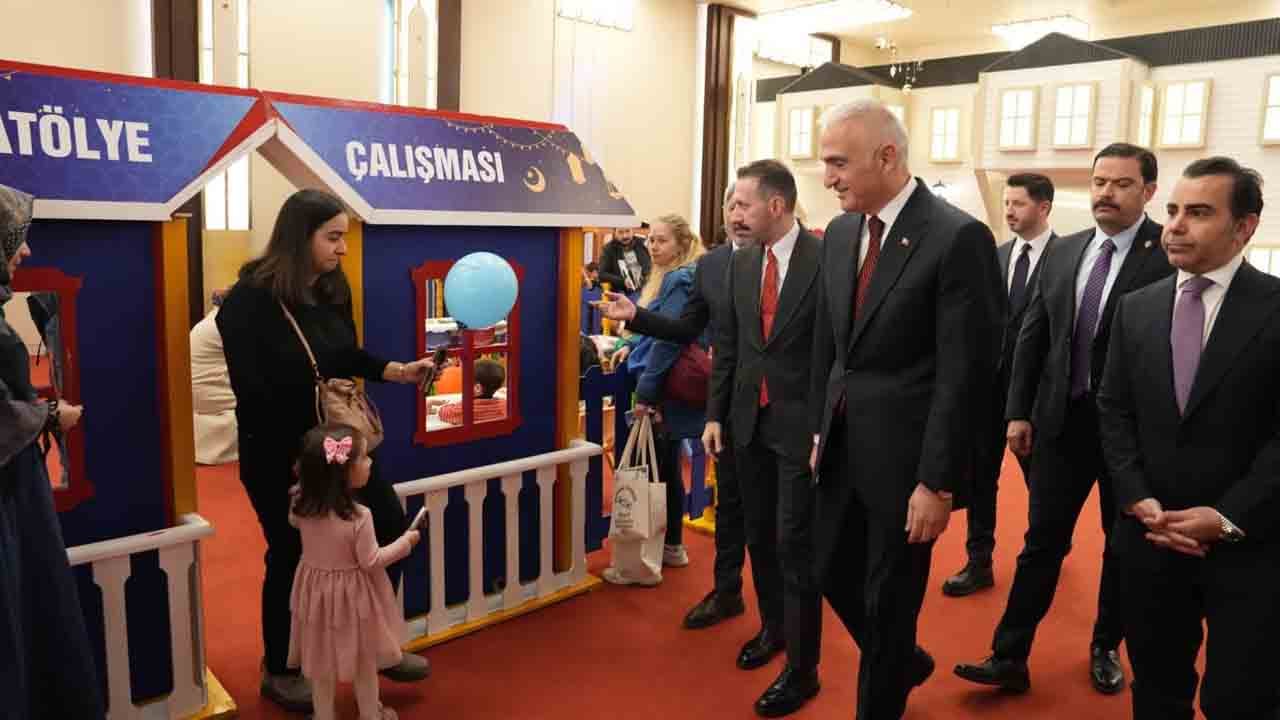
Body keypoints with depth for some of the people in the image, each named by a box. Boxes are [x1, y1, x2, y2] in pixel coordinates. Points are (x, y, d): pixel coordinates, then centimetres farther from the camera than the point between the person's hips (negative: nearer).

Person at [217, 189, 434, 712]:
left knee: (390, 524, 7)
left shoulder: (333, 289, 0)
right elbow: (250, 389, -20)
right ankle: (279, 672, 33)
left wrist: (399, 371, -3)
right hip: (278, 452, -6)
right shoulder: (250, 300, -19)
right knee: (291, 555, 8)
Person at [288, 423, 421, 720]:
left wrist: (307, 479, 14)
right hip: (351, 595, -4)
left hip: (316, 588, 4)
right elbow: (371, 562, -20)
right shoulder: (359, 516, -30)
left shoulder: (301, 505, -14)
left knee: (321, 662, 20)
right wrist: (405, 542, -8)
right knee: (364, 661, 18)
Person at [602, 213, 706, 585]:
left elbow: (668, 339, -22)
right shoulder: (668, 277, 15)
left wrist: (645, 391, -22)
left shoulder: (679, 279, -16)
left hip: (664, 390, -10)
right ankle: (672, 546, 30)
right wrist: (632, 345, 10)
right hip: (665, 387, 10)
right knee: (666, 469, 17)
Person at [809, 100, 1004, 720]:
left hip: (904, 453, -7)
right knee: (833, 574, 19)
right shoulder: (840, 232, 6)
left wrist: (938, 482, -17)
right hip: (843, 446, 7)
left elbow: (965, 372, -17)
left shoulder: (958, 237, -16)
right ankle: (903, 662, 46)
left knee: (888, 598, 8)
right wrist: (820, 431, 12)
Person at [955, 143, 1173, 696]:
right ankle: (1010, 658, 15)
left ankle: (1106, 648, 35)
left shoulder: (1170, 253, -9)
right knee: (1041, 542, 7)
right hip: (1062, 420, 3)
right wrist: (1019, 411, 4)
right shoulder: (1063, 251, 6)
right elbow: (1032, 335, 8)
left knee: (1124, 545, 15)